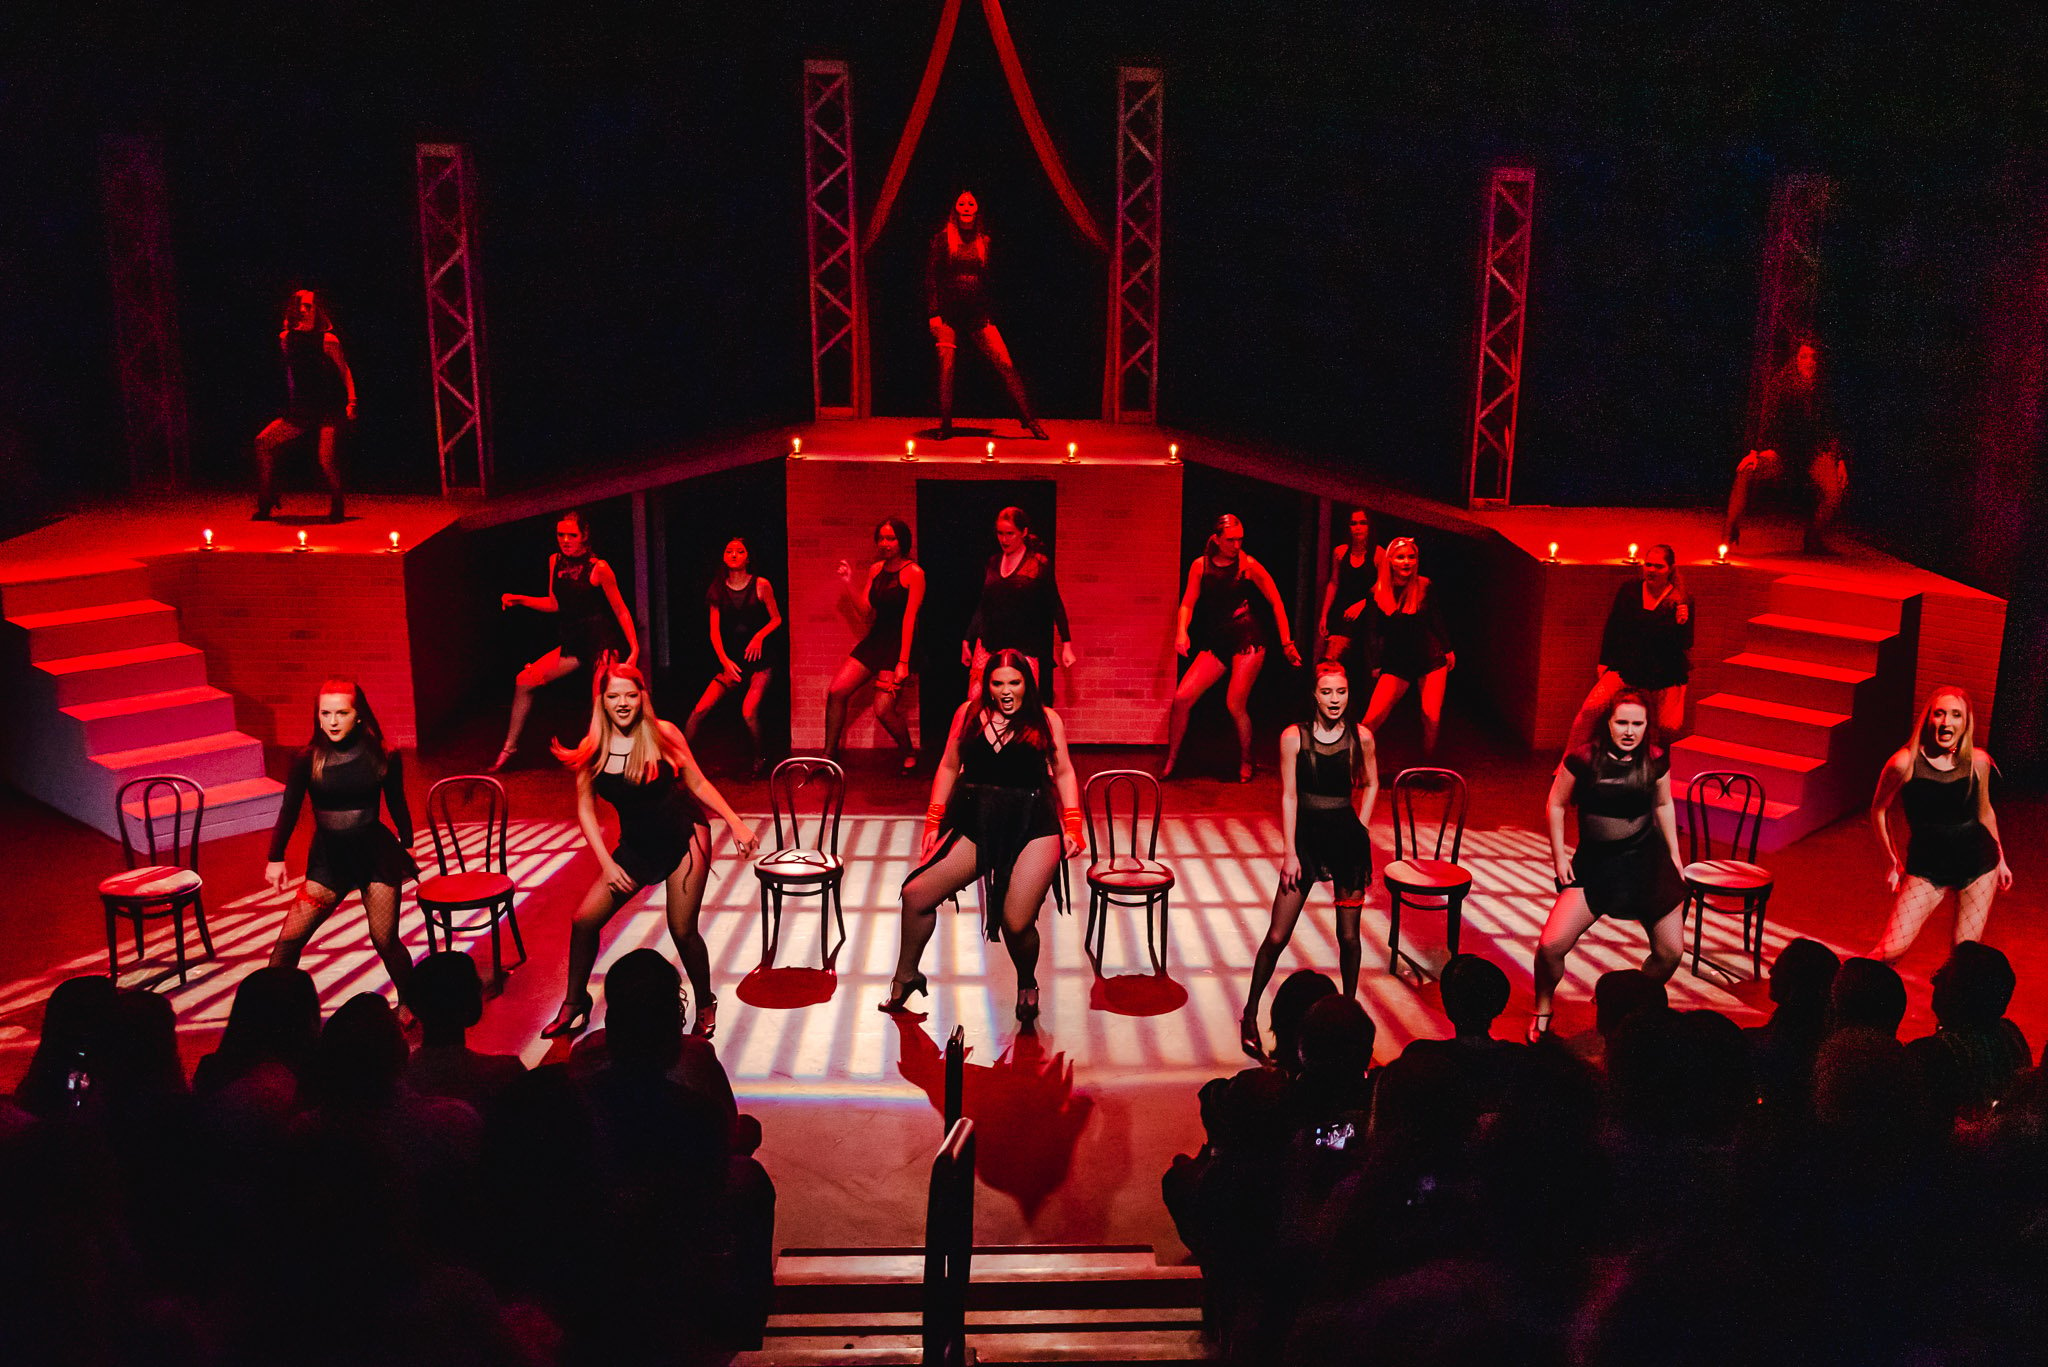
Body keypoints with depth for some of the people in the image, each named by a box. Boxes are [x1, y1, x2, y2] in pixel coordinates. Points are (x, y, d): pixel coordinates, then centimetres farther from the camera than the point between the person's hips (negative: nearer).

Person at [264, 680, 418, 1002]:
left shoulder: (383, 757, -8)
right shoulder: (308, 760, -8)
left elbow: (396, 803, 6)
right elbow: (289, 810, 2)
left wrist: (407, 847, 13)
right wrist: (275, 858, 4)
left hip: (376, 855, -1)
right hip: (328, 858, 1)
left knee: (385, 940, 1)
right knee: (290, 938, -4)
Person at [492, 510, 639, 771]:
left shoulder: (599, 568, -12)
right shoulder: (555, 561, 7)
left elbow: (620, 610, -9)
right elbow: (554, 604, 17)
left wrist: (634, 648, -13)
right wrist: (519, 600, 5)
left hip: (602, 644, -6)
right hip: (573, 643, 7)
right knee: (525, 680, 4)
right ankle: (510, 747, 15)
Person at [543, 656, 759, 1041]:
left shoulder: (663, 734, -11)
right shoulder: (592, 749, -6)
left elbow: (698, 784, -3)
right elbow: (585, 810, 1)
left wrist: (736, 823, -9)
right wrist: (607, 863, -5)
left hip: (684, 839, -3)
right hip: (635, 847, 3)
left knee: (682, 931, -4)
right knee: (584, 920, -3)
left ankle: (705, 1006, 20)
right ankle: (574, 1005, 18)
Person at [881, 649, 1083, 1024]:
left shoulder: (1046, 720, 5)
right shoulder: (969, 713, 9)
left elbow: (1063, 772, 10)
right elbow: (949, 768, 15)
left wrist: (1072, 827, 2)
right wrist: (933, 823, 12)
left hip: (1033, 828, -3)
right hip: (975, 826, 3)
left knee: (1017, 923, -15)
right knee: (917, 894, -6)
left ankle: (1027, 985, 20)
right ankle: (906, 977, 20)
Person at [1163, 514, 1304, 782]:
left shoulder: (1248, 565, -2)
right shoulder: (1200, 565, 6)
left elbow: (1276, 602, 4)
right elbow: (1188, 604, 4)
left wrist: (1287, 643, 3)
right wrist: (1182, 631, -15)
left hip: (1247, 640, -3)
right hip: (1216, 643, 3)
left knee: (1235, 705, -9)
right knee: (1182, 697, -8)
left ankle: (1246, 764, 15)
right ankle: (1171, 762, 7)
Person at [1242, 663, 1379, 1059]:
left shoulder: (1360, 737, -3)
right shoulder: (1294, 737, -7)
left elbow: (1371, 784, 13)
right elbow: (1289, 796, -6)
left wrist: (1360, 828, 3)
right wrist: (1290, 853, -7)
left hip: (1348, 838, 1)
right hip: (1306, 836, -1)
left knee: (1348, 935, 8)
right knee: (1277, 936, -1)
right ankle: (1250, 1014, 13)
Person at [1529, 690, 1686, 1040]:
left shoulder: (1655, 760, -5)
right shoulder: (1583, 759, -14)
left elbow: (1663, 805, 12)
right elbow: (1557, 804, -2)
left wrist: (1674, 855, 14)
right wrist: (1558, 857, -3)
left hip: (1647, 858, 3)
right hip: (1593, 861, -2)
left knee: (1670, 952, 4)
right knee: (1551, 946, -14)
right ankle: (1542, 1011, 14)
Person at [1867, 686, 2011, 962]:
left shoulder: (1978, 761, -5)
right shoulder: (1905, 762, -16)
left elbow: (1985, 812, 12)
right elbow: (1879, 810, -2)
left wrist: (2000, 859, 21)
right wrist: (1892, 863, 3)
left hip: (1978, 861, 3)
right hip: (1927, 865, -3)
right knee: (1890, 952, -11)